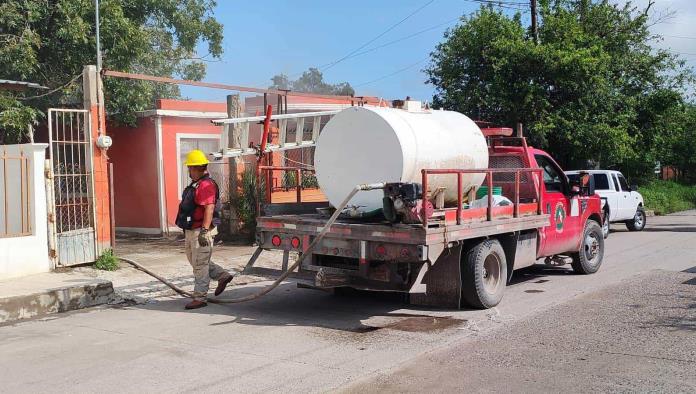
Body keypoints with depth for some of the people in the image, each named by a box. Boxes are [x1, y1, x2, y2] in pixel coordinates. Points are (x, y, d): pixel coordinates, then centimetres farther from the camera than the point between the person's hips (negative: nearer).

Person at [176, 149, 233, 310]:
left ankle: (199, 298, 5)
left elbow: (209, 209, -28)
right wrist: (188, 230, 27)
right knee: (194, 260, 19)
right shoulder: (196, 185, 15)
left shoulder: (206, 185, -19)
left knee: (200, 265, -3)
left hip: (201, 231, -11)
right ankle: (223, 276, 26)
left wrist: (204, 231, -33)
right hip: (191, 231, 11)